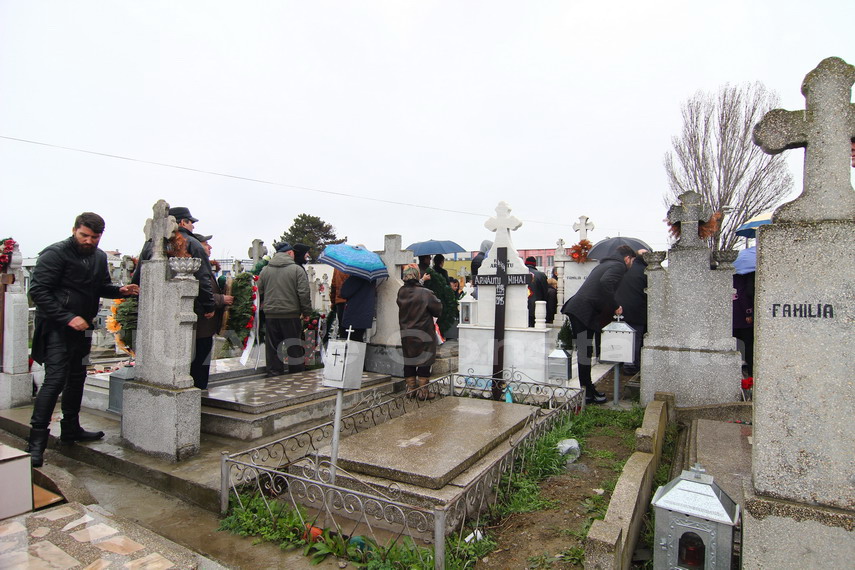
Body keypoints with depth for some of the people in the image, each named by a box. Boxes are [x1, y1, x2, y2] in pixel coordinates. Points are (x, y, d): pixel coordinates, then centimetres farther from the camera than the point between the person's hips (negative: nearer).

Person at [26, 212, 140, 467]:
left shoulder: (99, 257, 9)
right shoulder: (55, 253, -12)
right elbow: (38, 290, -16)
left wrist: (120, 290, -1)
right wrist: (67, 318, -23)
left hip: (81, 326, 8)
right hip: (56, 327, -8)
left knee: (77, 377, 16)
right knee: (55, 379, -12)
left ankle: (71, 428, 30)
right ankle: (36, 441, -3)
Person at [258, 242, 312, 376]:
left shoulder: (265, 270, 7)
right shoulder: (297, 269, -7)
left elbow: (260, 292, 11)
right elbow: (303, 293, -12)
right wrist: (306, 312, -3)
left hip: (270, 315, 4)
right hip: (291, 315, -3)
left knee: (273, 347, 11)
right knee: (294, 346, 6)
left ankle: (274, 373, 17)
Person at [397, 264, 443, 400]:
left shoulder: (400, 293, -6)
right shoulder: (426, 293, -18)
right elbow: (438, 310, -10)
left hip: (405, 334, 4)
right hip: (423, 334, -4)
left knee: (408, 361, 15)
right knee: (424, 362, 8)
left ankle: (410, 389, 23)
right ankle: (422, 391, 13)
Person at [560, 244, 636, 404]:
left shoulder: (606, 264, 28)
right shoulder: (619, 266, -2)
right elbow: (605, 282, -21)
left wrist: (611, 307, 30)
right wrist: (614, 307, -13)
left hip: (577, 308, 10)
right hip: (584, 311, -10)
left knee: (584, 352, 15)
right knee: (585, 353, -6)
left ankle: (587, 388, 25)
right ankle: (586, 394, -1)